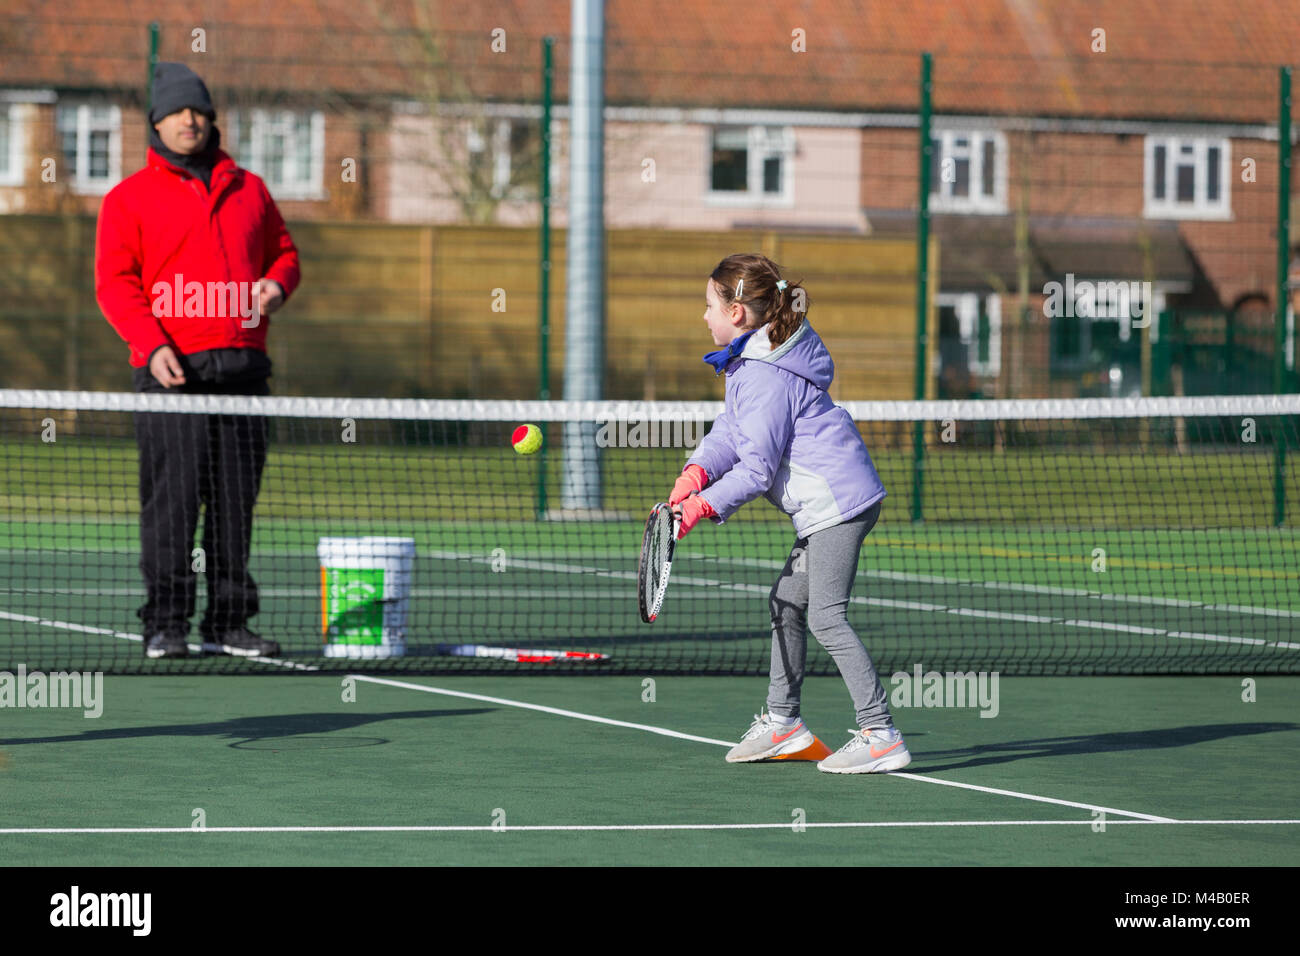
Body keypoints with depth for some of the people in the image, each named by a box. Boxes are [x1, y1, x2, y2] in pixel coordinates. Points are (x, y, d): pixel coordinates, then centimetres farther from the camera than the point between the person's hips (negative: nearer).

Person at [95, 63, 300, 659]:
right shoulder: (130, 197, 5)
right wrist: (153, 345, -15)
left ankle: (228, 621, 10)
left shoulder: (248, 189, 18)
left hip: (243, 364, 4)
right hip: (172, 367, -4)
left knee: (235, 498, 5)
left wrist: (276, 283, -1)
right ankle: (164, 625, -5)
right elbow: (115, 282, -1)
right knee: (171, 497, -9)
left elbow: (283, 251, 24)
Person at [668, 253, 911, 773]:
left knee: (826, 616, -12)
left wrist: (701, 508, -14)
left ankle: (880, 735, -14)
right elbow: (730, 431, 13)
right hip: (828, 504, 11)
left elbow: (757, 468, -18)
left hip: (836, 502, -11)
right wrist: (695, 474, -4)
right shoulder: (749, 360, 15)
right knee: (787, 602, 18)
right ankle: (782, 722, 28)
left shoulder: (766, 378, -18)